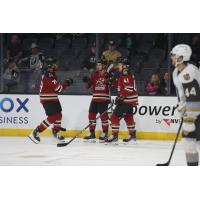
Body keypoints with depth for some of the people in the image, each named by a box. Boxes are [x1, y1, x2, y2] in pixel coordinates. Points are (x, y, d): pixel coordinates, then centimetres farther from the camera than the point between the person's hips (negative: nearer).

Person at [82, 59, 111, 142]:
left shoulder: (108, 74, -3)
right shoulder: (94, 74, 12)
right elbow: (89, 86, 12)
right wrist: (87, 81, -8)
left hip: (104, 98, -5)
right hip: (95, 98, 5)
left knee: (103, 115, -9)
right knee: (91, 114, 5)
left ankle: (105, 133, 3)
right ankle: (92, 133, 15)